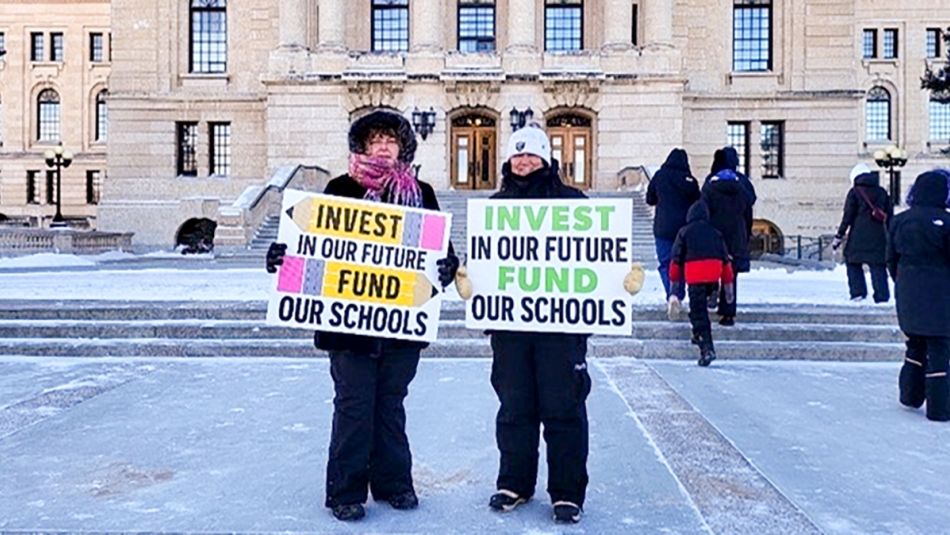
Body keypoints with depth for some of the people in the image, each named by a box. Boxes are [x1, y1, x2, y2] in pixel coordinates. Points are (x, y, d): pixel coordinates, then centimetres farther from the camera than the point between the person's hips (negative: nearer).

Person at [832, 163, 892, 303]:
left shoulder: (855, 192, 0)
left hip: (858, 236, -4)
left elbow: (847, 217, -4)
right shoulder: (882, 192, 14)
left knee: (853, 262, 7)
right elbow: (889, 215, 15)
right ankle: (882, 295, 1)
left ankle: (858, 292, -4)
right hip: (878, 237, 4)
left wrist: (839, 236, -1)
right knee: (878, 265, 5)